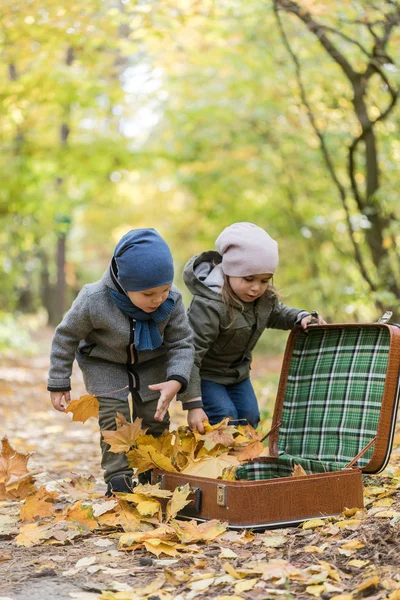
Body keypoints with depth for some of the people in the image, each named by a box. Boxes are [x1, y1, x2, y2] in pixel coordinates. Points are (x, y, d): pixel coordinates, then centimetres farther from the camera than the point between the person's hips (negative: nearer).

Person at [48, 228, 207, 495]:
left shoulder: (172, 300, -27)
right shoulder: (94, 301, -34)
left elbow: (182, 344, -17)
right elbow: (66, 336, -18)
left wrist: (177, 381, -35)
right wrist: (59, 384, -11)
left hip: (150, 363, 3)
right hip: (104, 364, -3)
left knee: (156, 419, 1)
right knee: (114, 419, -17)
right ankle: (118, 481, -5)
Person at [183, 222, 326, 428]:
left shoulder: (265, 297, -11)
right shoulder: (209, 306, -37)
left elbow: (277, 314, 16)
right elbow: (190, 355, -37)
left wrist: (301, 317, -7)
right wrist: (193, 402, -40)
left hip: (237, 371, 8)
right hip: (204, 373, -8)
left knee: (249, 417, 6)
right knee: (225, 417, -18)